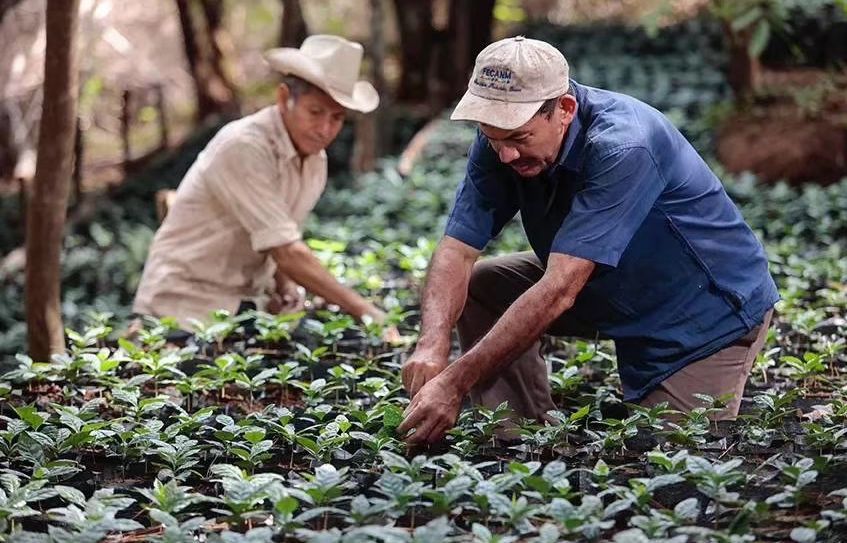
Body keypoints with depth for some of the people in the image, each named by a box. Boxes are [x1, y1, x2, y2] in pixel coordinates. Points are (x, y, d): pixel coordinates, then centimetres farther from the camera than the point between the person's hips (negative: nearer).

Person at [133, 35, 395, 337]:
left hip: (244, 306, 8)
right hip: (188, 307, -8)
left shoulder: (315, 161, 5)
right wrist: (364, 310, -25)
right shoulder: (243, 147, -20)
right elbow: (287, 253, -24)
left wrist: (285, 288, -6)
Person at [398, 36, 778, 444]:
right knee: (476, 288, -6)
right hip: (618, 292, 7)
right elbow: (456, 251, -18)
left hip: (710, 312, -7)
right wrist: (433, 344, -38)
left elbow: (559, 291, -41)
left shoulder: (622, 147, -35)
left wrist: (455, 383, -44)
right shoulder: (503, 140, -15)